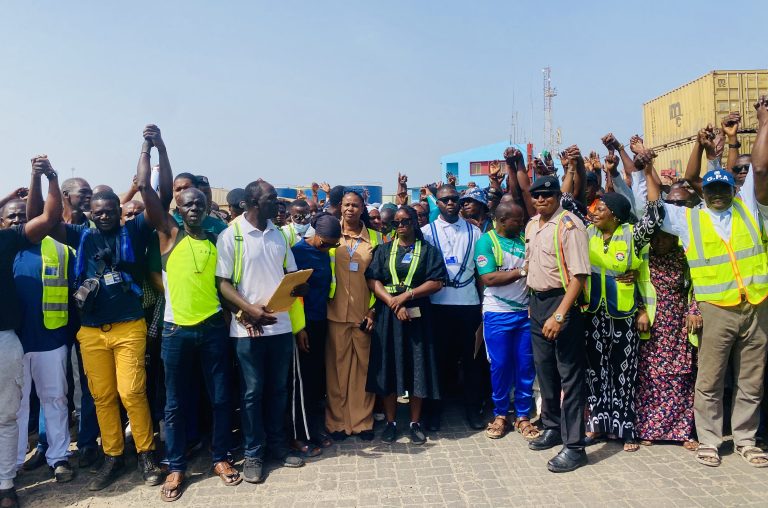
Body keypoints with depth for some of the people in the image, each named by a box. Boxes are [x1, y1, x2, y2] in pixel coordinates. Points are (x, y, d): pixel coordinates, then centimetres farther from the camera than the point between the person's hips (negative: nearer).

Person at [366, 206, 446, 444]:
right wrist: (393, 303, -15)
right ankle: (391, 422, 15)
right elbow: (373, 281, -1)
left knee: (417, 368, 2)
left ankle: (415, 423, 15)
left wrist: (406, 295, -15)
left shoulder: (428, 250, 6)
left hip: (417, 314, -1)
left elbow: (436, 282, -5)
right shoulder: (384, 250, 10)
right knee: (388, 367, 3)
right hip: (387, 314, 1)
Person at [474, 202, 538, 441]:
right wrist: (522, 272, -14)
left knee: (526, 365, 7)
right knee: (500, 366, 4)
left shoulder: (526, 237, 9)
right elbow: (489, 278, -15)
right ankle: (500, 415, 21)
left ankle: (523, 416, 19)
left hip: (526, 312, 4)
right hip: (498, 314, -4)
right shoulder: (486, 241, -5)